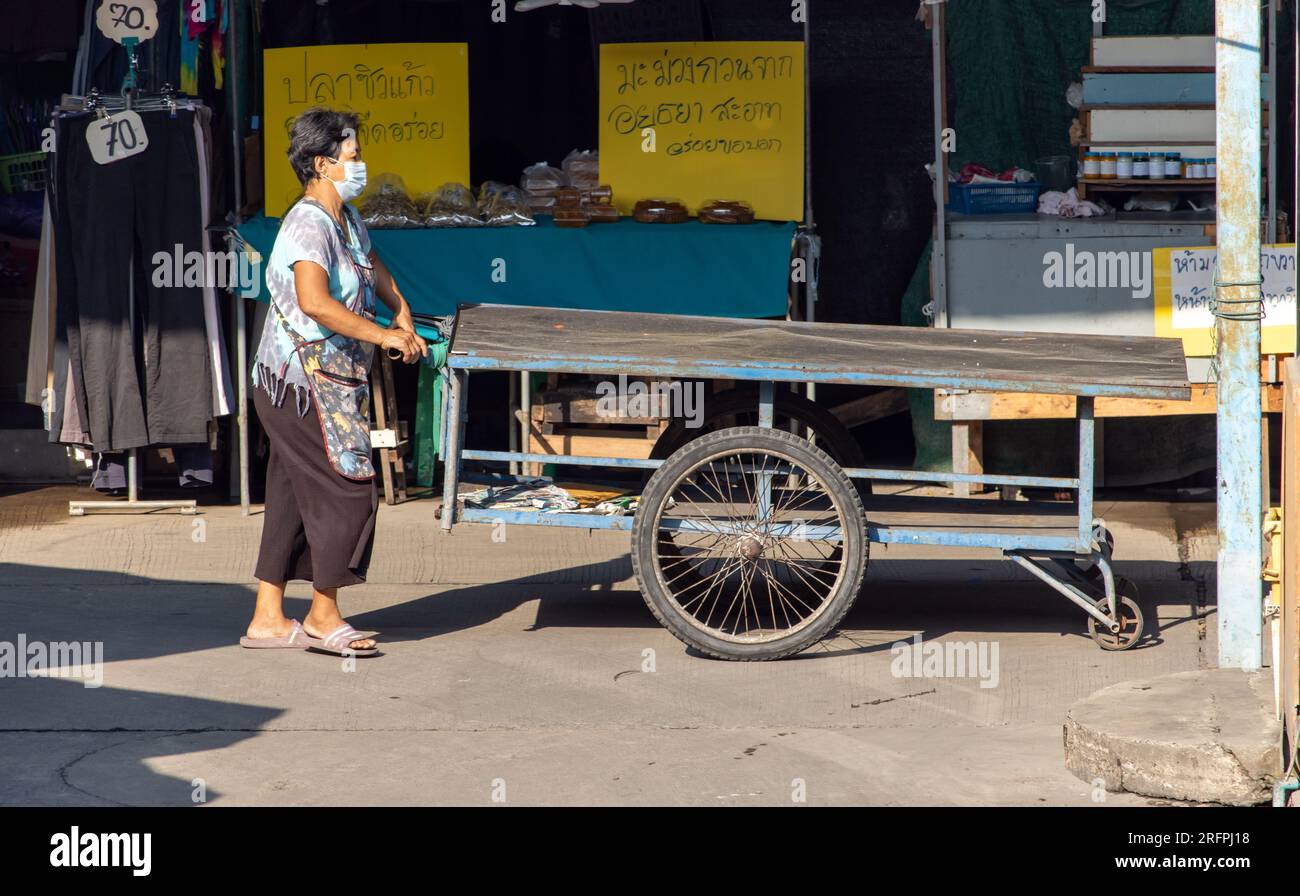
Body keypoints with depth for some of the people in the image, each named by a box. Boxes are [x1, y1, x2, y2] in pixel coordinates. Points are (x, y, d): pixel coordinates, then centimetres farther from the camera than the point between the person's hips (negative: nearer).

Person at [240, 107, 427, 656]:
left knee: (293, 498, 11)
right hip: (303, 385, -10)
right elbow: (315, 302, -36)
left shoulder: (346, 218, 12)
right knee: (347, 490, -5)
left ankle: (268, 619, 16)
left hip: (325, 385, 10)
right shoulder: (309, 225, -20)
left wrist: (402, 314, 24)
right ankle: (324, 617, 6)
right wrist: (384, 337, -29)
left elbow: (371, 264, 36)